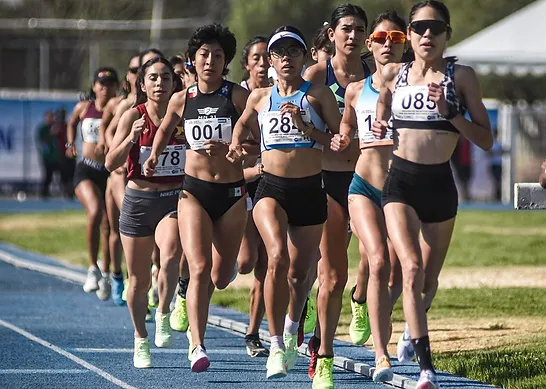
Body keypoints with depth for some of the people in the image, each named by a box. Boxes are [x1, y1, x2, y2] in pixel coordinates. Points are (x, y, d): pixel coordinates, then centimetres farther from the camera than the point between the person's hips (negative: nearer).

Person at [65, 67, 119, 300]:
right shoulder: (84, 108, 4)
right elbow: (71, 124, 25)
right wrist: (70, 143, 14)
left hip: (111, 172, 1)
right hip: (86, 170, -1)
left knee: (108, 225, 6)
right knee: (95, 212, -26)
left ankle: (105, 276, 25)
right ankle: (93, 268, -15)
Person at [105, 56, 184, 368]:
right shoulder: (133, 116, -4)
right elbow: (111, 163, -9)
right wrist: (131, 138, -25)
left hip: (175, 200, 0)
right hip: (138, 202, 0)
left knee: (170, 256, -30)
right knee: (139, 281, 8)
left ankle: (164, 315, -10)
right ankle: (141, 341, 26)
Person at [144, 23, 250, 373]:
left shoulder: (238, 96, -4)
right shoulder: (182, 100, 4)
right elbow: (166, 129, 25)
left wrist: (228, 149, -22)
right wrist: (154, 156, 12)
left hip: (232, 192, 0)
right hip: (194, 190, 0)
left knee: (221, 277, 11)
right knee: (199, 268, -18)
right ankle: (197, 346, -20)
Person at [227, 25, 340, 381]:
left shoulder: (318, 94, 1)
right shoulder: (259, 97, 8)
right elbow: (244, 123, 27)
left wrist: (306, 127, -15)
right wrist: (237, 143, 6)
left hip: (310, 191, 0)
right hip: (272, 189, 0)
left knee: (299, 273, 7)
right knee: (278, 258, -26)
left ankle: (292, 331, 40)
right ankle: (276, 345, -18)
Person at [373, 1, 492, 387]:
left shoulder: (461, 76, -2)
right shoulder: (392, 74, 4)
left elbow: (485, 140, -4)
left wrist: (448, 111, -16)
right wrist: (379, 129, 1)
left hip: (439, 184, 0)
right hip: (401, 181, 0)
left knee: (429, 281, 15)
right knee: (411, 268, -20)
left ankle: (412, 328, 49)